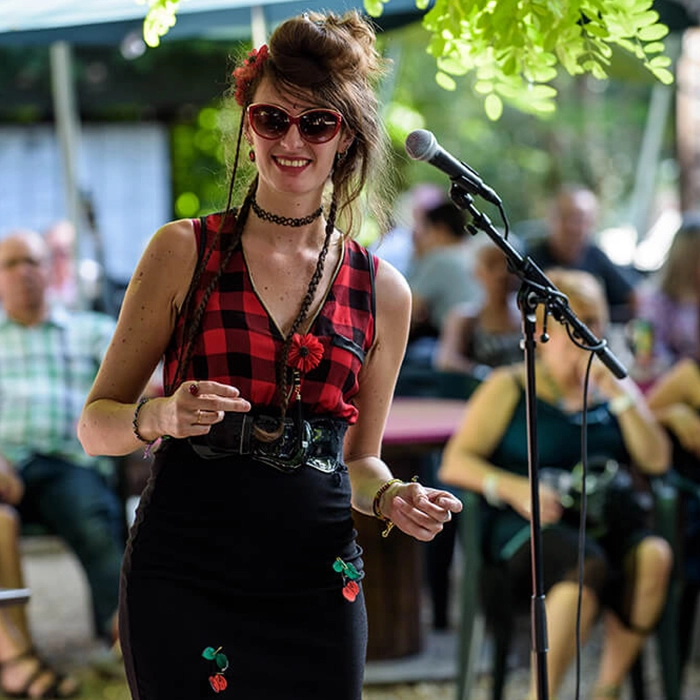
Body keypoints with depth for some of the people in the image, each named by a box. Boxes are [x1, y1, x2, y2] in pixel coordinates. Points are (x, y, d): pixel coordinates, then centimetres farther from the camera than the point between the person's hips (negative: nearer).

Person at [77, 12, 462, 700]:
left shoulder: (382, 292, 8)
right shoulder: (184, 251, 1)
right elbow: (95, 423, 3)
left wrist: (392, 500, -3)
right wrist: (159, 416, -18)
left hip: (318, 585, 2)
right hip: (182, 579, -2)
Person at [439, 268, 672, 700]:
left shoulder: (615, 388, 20)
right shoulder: (509, 388, 8)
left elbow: (656, 461, 8)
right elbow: (455, 464, 0)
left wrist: (619, 396, -1)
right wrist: (518, 490, -17)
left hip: (606, 519, 4)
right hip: (527, 529, -4)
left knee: (653, 557, -30)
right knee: (588, 565, -36)